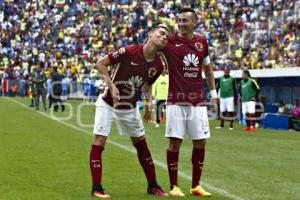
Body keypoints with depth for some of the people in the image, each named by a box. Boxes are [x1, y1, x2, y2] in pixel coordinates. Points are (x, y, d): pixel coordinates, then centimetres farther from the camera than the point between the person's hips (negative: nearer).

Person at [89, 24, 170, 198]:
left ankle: (153, 185, 21)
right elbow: (100, 64, -16)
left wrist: (149, 101, -1)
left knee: (141, 144, 10)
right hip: (108, 104, -5)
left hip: (130, 108, 5)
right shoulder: (129, 52, -24)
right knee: (99, 142, -10)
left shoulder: (158, 65, -7)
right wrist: (112, 86, -24)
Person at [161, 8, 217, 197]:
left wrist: (213, 91, 17)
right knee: (175, 142, -4)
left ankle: (196, 185, 16)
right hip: (176, 101, -4)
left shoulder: (202, 42, 9)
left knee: (200, 142, 4)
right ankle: (174, 186, 7)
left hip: (198, 101, 4)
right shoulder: (170, 41, -2)